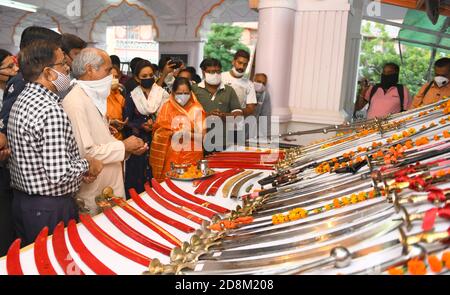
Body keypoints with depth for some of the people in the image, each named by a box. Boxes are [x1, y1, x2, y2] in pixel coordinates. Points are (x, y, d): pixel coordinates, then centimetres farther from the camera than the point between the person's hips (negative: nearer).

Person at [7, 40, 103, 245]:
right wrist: (87, 165, -10)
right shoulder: (51, 110, -24)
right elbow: (59, 174, -28)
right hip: (50, 209, -9)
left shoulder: (22, 101, 8)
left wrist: (79, 168, 4)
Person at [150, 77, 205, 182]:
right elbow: (159, 133, 0)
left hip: (192, 157, 0)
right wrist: (172, 134, -16)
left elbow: (203, 135, -4)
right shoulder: (167, 107, 2)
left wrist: (188, 135, -20)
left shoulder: (196, 109, -1)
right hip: (172, 157, 0)